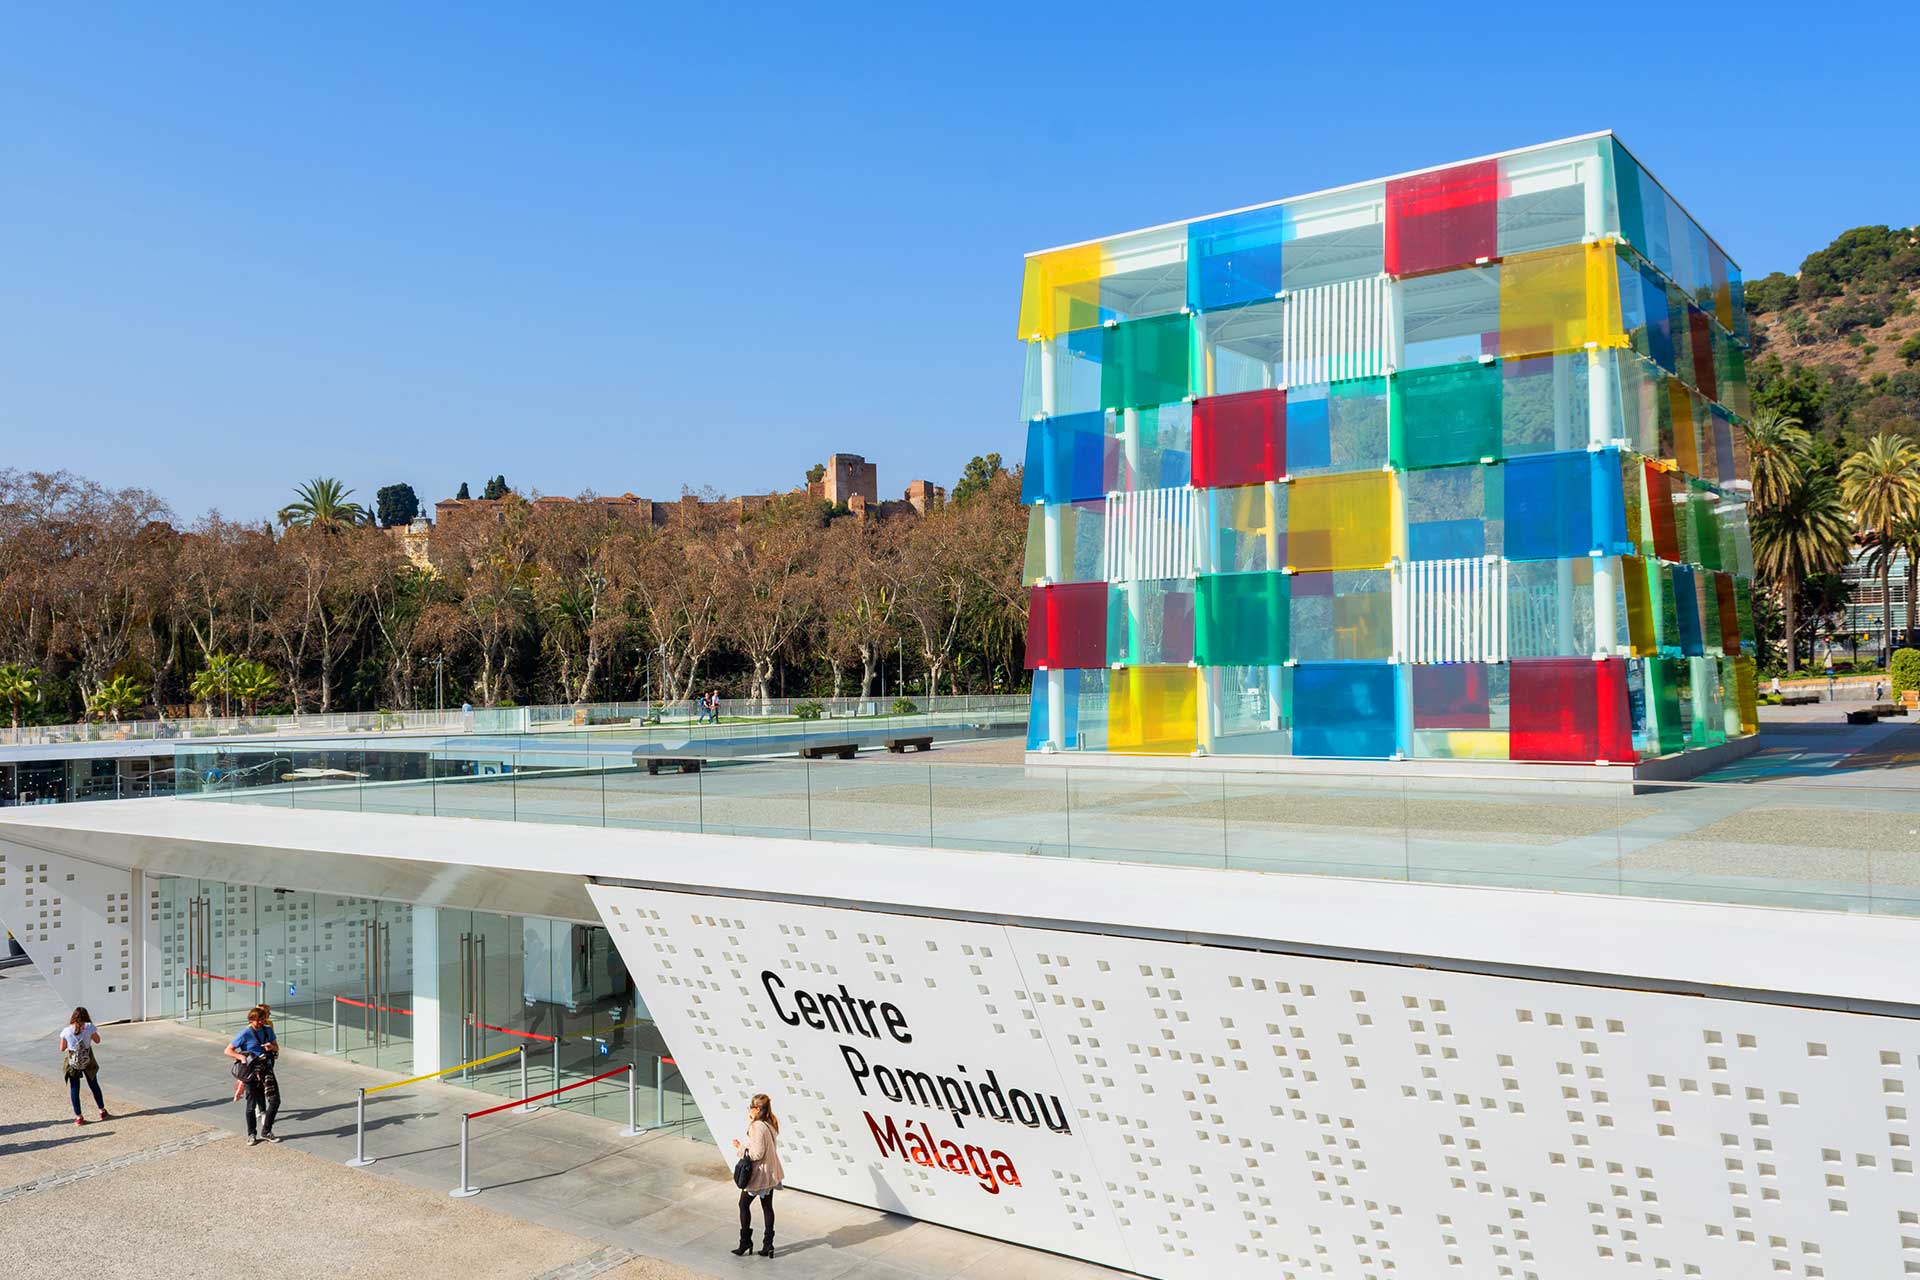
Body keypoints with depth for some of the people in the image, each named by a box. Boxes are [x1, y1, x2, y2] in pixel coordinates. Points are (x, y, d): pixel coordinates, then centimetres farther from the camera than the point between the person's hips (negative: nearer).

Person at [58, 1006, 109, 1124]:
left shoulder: (66, 1031, -10)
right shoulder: (89, 1027, -11)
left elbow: (62, 1048, -1)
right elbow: (97, 1040, 4)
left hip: (72, 1062, -1)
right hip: (88, 1060, 1)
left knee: (74, 1089, 10)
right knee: (94, 1086, 17)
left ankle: (78, 1117, 9)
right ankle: (102, 1111, 26)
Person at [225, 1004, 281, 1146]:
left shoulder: (268, 1030, 5)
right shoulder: (245, 1034, -9)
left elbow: (277, 1048, 15)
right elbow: (228, 1051, -8)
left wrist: (272, 1047, -9)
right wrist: (241, 1057, -24)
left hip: (266, 1069, 4)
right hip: (252, 1072, -4)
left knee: (275, 1101, -1)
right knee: (252, 1104, 4)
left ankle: (266, 1132, 12)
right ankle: (252, 1135, 18)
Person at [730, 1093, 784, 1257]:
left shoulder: (757, 1127, -24)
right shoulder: (771, 1124, 3)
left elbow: (757, 1153, -25)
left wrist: (741, 1148, -10)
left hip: (758, 1175, -8)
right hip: (771, 1174, 8)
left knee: (744, 1205, 11)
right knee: (767, 1207, 14)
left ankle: (745, 1241, 18)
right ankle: (768, 1245, 18)